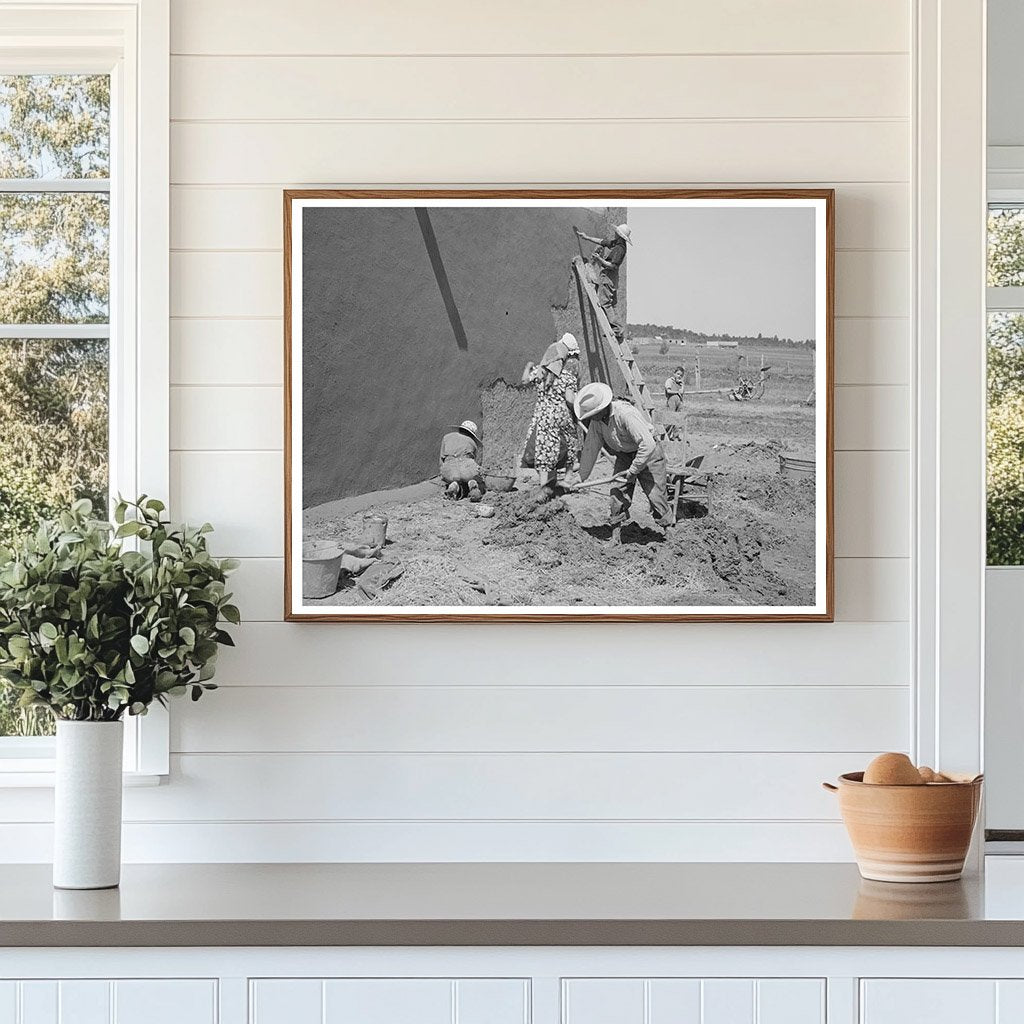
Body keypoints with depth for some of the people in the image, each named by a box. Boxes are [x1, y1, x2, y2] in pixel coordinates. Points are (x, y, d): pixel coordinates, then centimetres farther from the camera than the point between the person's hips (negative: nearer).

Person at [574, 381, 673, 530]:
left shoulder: (625, 414, -35)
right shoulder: (596, 420, -11)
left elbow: (648, 444, -38)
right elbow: (590, 449, 1)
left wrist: (633, 470, -29)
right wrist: (581, 477, 4)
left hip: (648, 454, -7)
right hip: (624, 455, 7)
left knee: (655, 495, -10)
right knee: (618, 494, -4)